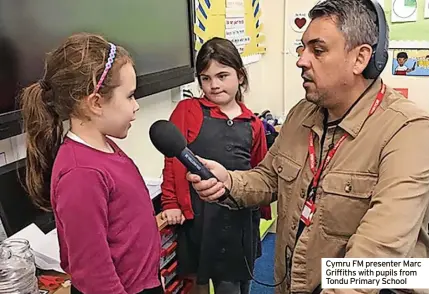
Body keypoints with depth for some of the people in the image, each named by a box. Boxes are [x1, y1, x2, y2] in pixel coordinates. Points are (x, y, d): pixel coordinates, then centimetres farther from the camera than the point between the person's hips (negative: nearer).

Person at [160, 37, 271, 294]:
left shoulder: (253, 125, 5)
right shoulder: (187, 111, -3)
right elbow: (173, 161, -4)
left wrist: (262, 211, 13)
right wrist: (171, 204, -6)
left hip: (240, 215, 3)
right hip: (198, 213, -2)